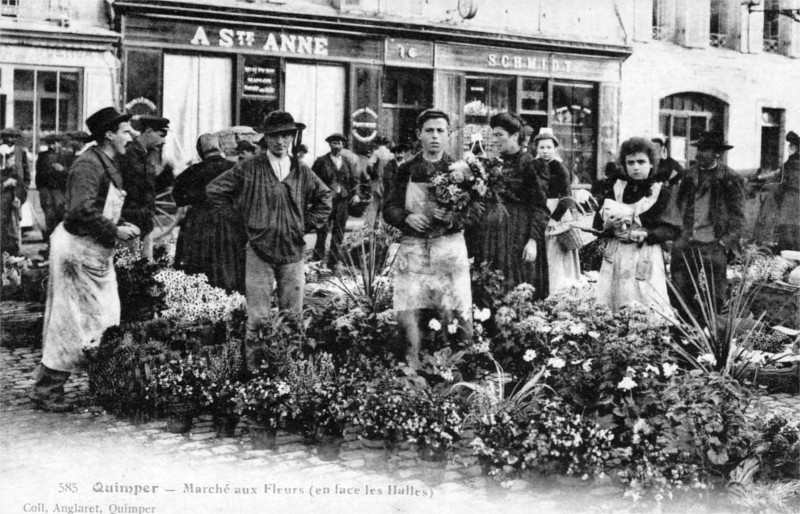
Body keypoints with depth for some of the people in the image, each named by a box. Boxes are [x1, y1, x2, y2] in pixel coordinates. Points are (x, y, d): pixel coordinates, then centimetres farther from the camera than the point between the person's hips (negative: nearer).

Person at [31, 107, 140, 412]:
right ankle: (46, 392, 8)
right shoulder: (88, 164, -16)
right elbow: (82, 210, -26)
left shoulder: (108, 166, 14)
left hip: (97, 250, 10)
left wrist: (121, 226, 6)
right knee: (70, 321, -2)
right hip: (78, 249, -10)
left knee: (106, 320, 11)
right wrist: (115, 230, -18)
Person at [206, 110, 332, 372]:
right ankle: (253, 367, 12)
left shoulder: (302, 172, 6)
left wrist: (308, 223, 10)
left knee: (293, 316, 9)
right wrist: (238, 215, 1)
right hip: (259, 250, -3)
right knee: (258, 316, 0)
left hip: (293, 252, 3)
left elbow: (324, 198, 21)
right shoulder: (249, 169, -3)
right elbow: (214, 190, 2)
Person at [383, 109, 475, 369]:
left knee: (455, 313, -6)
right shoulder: (406, 170, 10)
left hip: (450, 248, -1)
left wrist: (451, 218, -20)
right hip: (412, 248, 2)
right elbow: (389, 208, 8)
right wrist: (407, 218, -12)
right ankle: (412, 367, 11)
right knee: (408, 312, -2)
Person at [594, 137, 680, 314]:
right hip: (616, 255, 3)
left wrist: (646, 234, -19)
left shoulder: (660, 191, 1)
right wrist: (608, 224, -14)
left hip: (646, 258, -3)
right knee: (608, 309, 2)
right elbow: (598, 223, 8)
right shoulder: (617, 187, 9)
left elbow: (672, 229, -4)